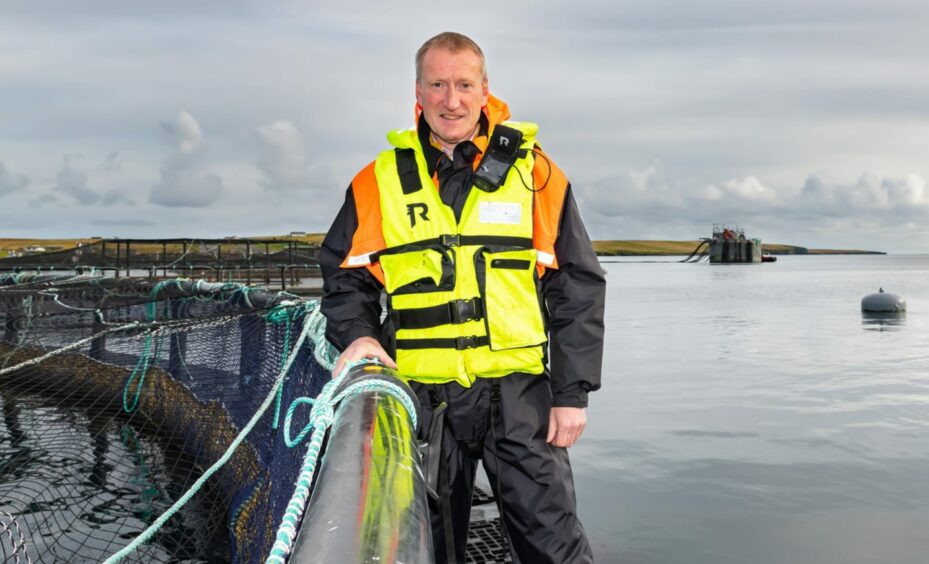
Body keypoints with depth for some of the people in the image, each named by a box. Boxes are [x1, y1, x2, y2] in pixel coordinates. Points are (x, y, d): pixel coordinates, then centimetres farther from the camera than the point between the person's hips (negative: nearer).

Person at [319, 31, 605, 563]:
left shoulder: (533, 171, 0)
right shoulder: (380, 180, 4)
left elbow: (578, 287, 1)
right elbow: (346, 276, 12)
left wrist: (573, 392, -3)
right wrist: (357, 335, -8)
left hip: (518, 393, -1)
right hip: (421, 397, 2)